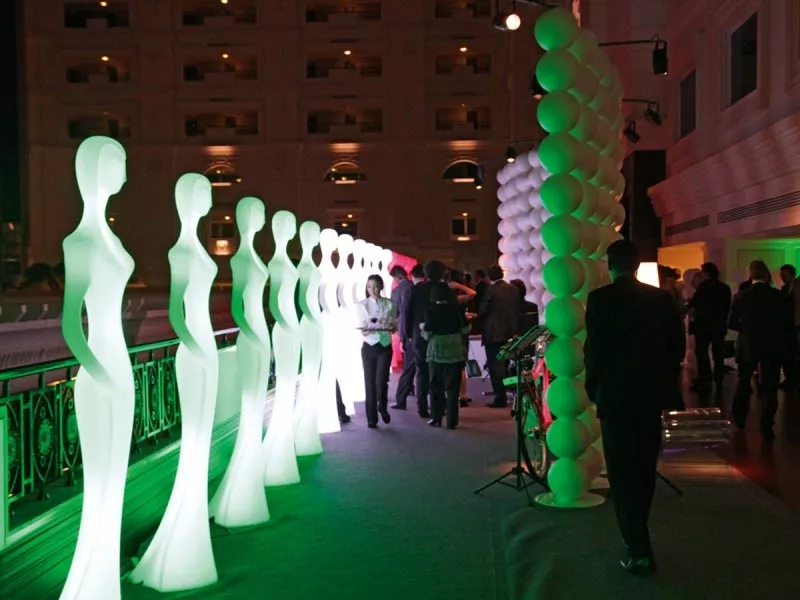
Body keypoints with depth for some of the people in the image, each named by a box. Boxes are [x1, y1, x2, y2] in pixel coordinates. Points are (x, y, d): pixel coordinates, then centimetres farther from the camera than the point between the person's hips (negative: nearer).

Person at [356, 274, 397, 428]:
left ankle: (382, 407, 15)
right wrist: (365, 330, -24)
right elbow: (361, 327, -2)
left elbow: (394, 326, 4)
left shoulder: (390, 304, 2)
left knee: (382, 379, -14)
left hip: (385, 346, -1)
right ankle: (372, 418, 13)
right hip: (369, 347, 1)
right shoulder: (362, 305, 2)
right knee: (370, 382, 3)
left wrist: (392, 328, -18)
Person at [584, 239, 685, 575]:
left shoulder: (600, 299, -10)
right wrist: (663, 380, 17)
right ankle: (636, 539, 30)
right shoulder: (662, 298, 2)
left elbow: (594, 349, -11)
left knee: (622, 474, 3)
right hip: (653, 394, 5)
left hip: (617, 395, -4)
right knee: (644, 470, 17)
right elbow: (678, 345, 4)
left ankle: (639, 552, 0)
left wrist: (592, 388, 4)